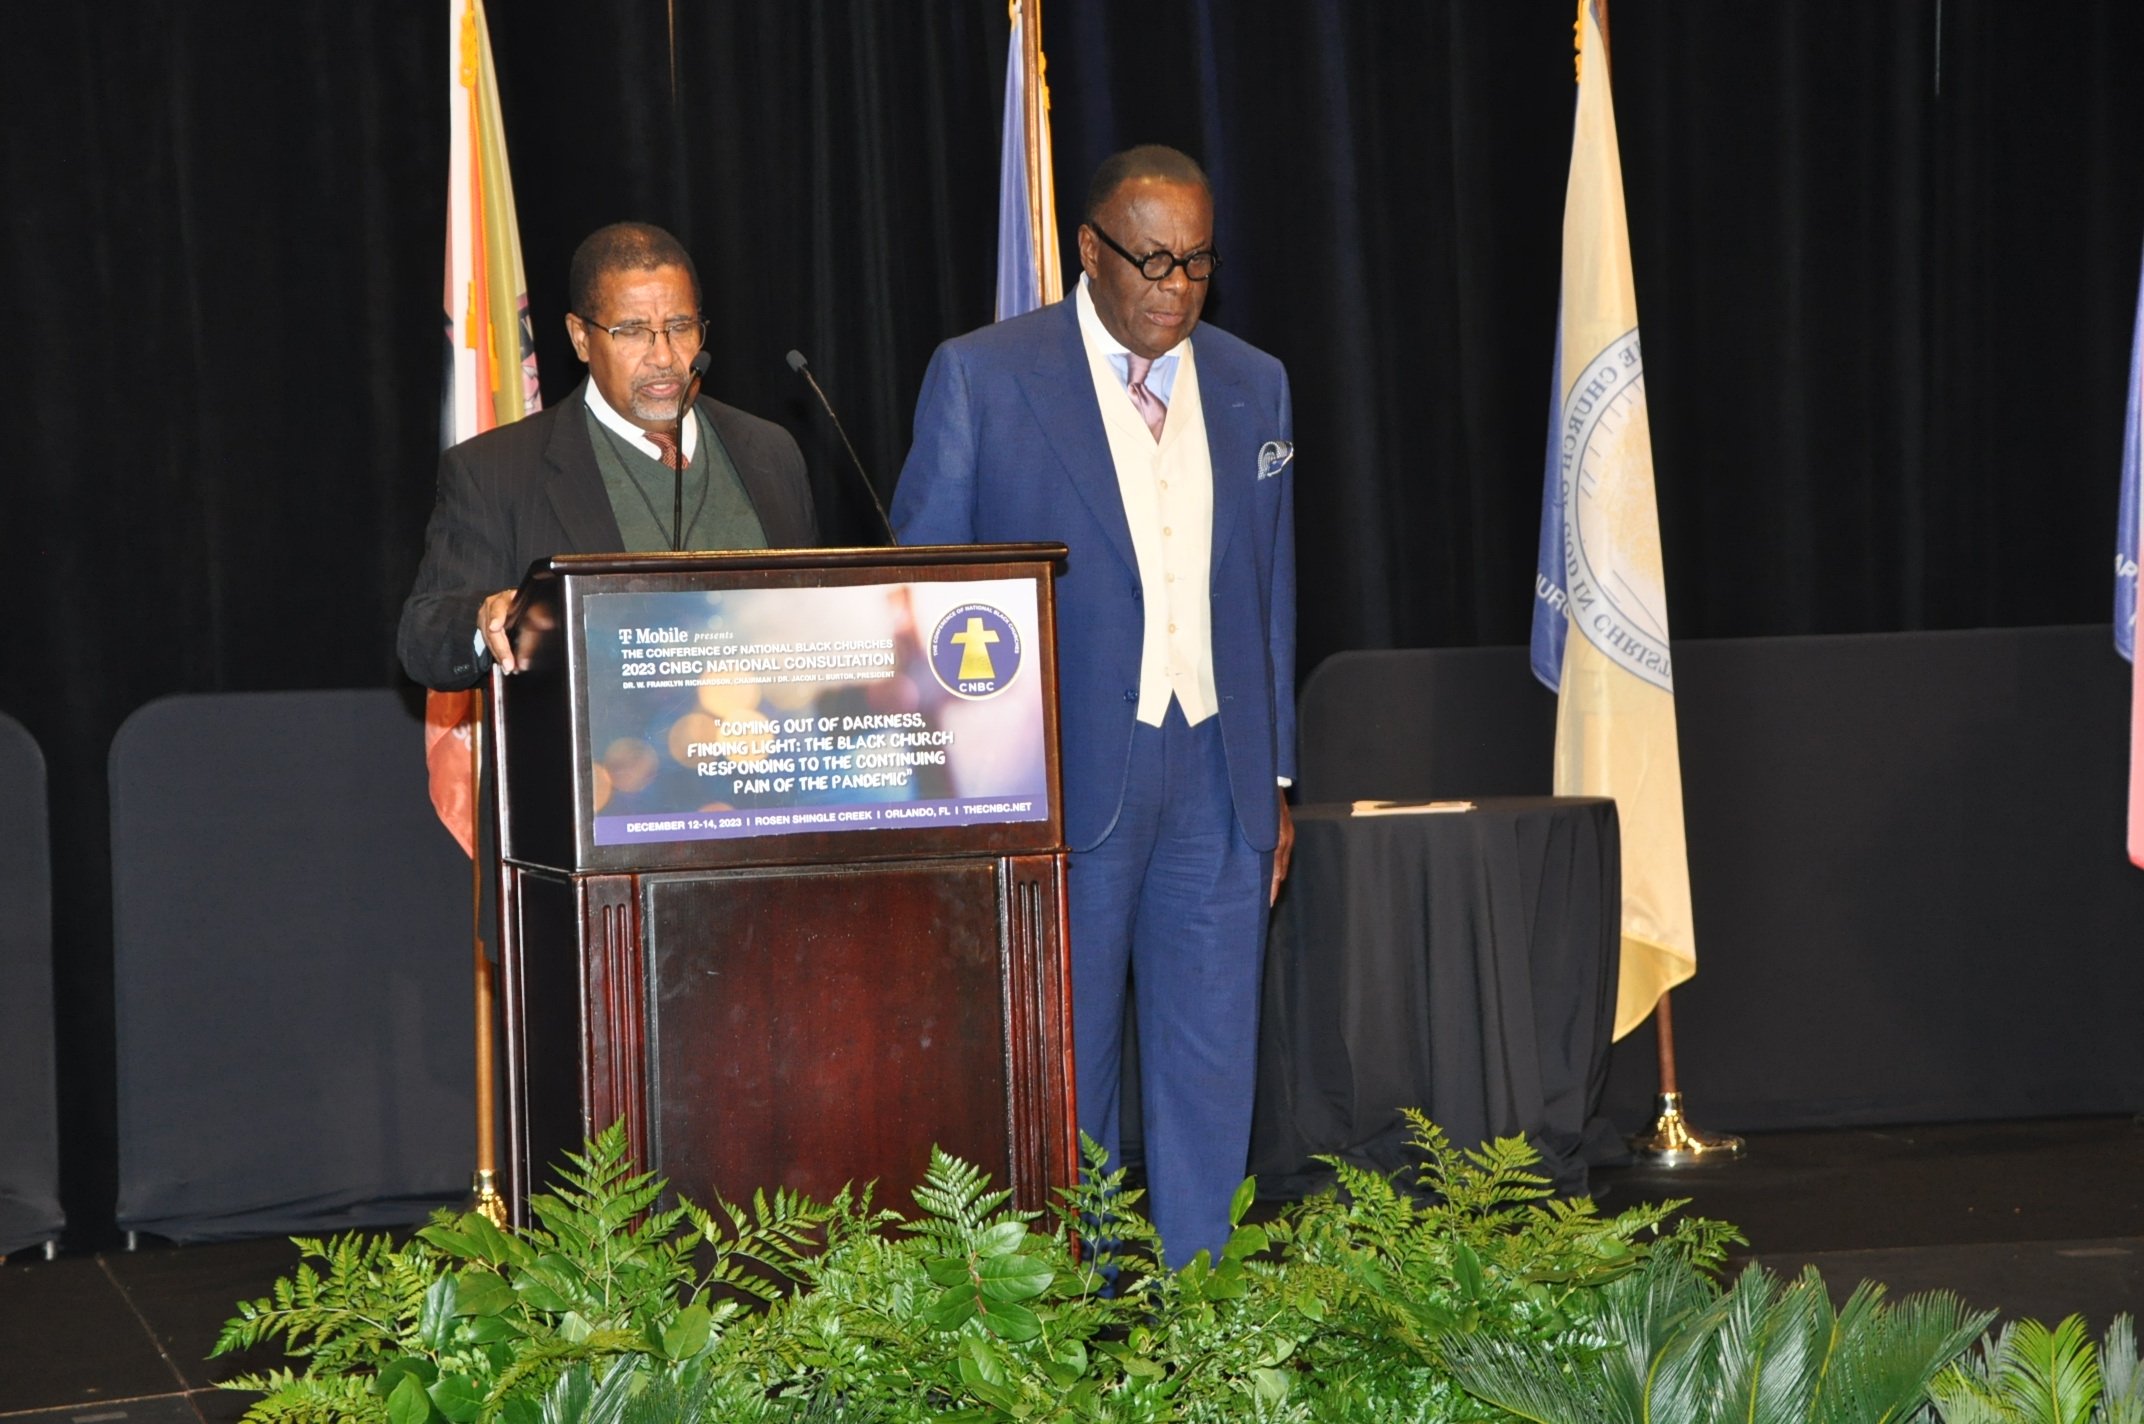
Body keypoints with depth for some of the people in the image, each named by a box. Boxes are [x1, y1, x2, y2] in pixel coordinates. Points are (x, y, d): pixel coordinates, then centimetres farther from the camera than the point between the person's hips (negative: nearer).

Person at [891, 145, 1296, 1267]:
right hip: (1060, 780, -4)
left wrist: (1276, 776, 13)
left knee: (1213, 1070, 6)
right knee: (1061, 1069, 3)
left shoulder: (1253, 387, 11)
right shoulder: (981, 376, -2)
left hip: (1216, 779, 4)